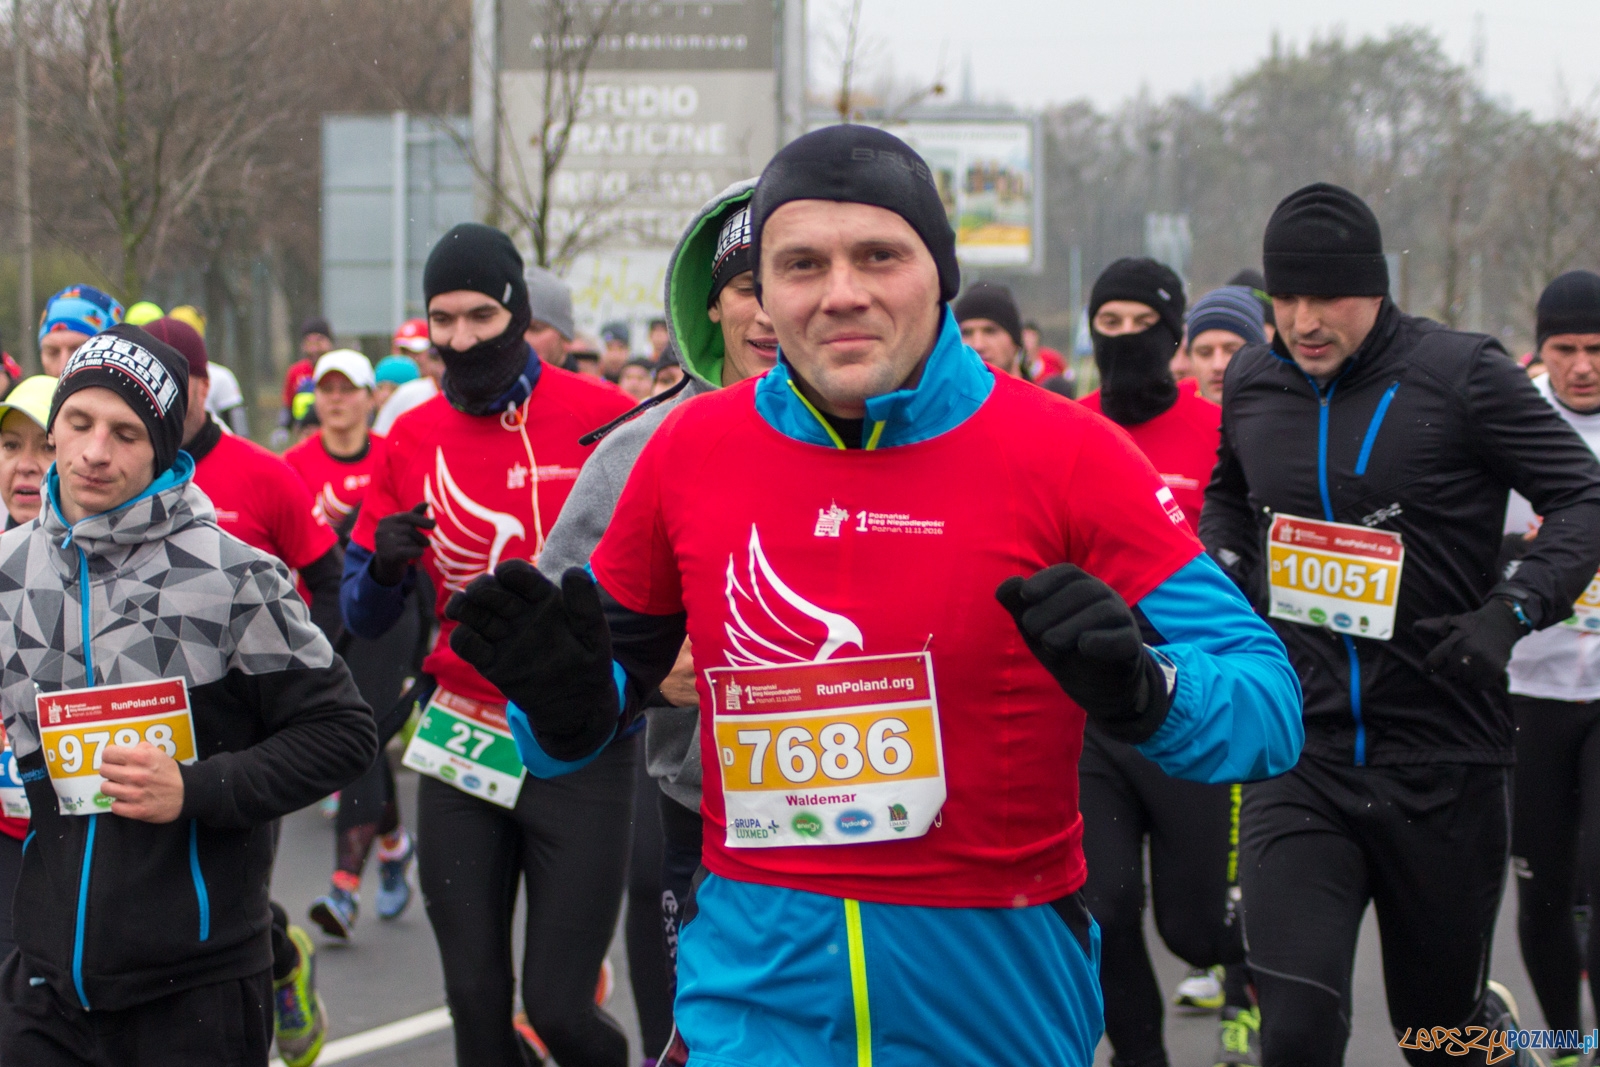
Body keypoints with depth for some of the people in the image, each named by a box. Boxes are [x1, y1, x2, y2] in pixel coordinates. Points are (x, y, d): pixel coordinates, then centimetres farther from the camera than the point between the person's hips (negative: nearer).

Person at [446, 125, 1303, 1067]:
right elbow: (613, 684, 11)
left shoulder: (1067, 454, -10)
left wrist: (1142, 688, -33)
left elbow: (1267, 708, -12)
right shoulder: (692, 451, -2)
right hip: (755, 988, 1)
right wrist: (564, 694, -12)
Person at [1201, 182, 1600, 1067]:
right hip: (1298, 756, 2)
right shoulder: (1251, 383, 6)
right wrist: (1223, 569, 8)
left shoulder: (1461, 374, -8)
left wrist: (1511, 612, -19)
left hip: (1441, 761, -2)